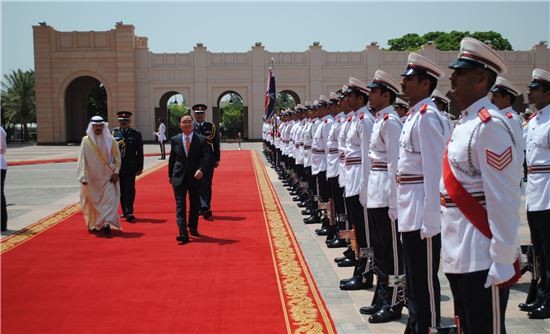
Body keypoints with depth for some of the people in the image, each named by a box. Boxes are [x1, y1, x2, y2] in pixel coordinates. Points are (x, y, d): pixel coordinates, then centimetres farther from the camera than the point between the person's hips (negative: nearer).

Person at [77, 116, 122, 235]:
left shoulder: (110, 140, -2)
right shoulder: (86, 141, -4)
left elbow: (117, 157, 4)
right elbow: (82, 159, -5)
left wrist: (116, 172, -5)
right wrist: (83, 177, -10)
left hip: (108, 176, 0)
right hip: (92, 177, 0)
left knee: (109, 198, -11)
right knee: (93, 201, 10)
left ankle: (107, 223, -13)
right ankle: (94, 224, 24)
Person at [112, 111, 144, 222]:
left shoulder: (136, 134, 3)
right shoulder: (113, 133, 6)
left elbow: (140, 152, 2)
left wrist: (140, 167, 0)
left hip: (130, 167, -2)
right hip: (117, 166, 2)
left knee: (129, 190, -7)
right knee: (121, 191, 9)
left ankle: (129, 213, -9)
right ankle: (125, 212, 19)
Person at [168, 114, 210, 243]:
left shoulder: (201, 140, -2)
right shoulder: (175, 140, 3)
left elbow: (205, 157, -9)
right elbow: (172, 158, 11)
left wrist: (200, 170, -26)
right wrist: (170, 175, 13)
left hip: (196, 177, 0)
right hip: (179, 177, 0)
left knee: (195, 204, 13)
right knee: (180, 206, -7)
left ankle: (193, 228, 34)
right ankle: (183, 234, -11)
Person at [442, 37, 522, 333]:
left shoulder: (489, 125, -17)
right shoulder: (463, 123, 12)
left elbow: (503, 200, -20)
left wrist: (502, 262, -20)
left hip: (482, 260, -9)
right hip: (458, 254, 9)